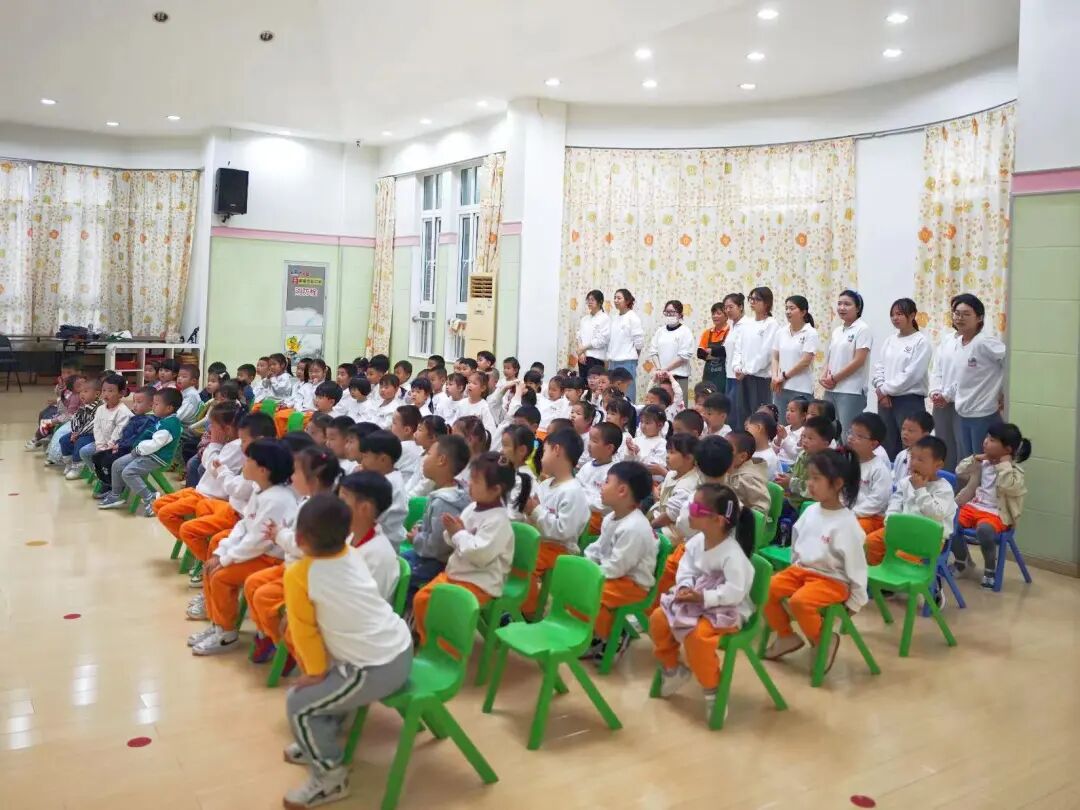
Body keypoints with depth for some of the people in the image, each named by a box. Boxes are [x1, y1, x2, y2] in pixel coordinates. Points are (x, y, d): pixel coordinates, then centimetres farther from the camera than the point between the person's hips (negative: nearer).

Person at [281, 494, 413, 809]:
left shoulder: (298, 575, -13)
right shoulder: (352, 556, 6)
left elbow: (304, 630, -5)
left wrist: (315, 672, 8)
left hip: (375, 670, -8)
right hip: (402, 651, 8)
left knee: (299, 703, 6)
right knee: (333, 679, 29)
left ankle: (331, 777, 16)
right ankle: (321, 742, 43)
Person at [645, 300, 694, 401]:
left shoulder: (685, 331, -2)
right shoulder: (660, 330, 11)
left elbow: (683, 356, -8)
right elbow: (653, 352, 8)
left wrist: (665, 369, -10)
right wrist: (659, 369, -7)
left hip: (679, 376, -4)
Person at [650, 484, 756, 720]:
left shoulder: (733, 554, -27)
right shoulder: (696, 541, -4)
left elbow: (735, 592, -30)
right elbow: (685, 568, 4)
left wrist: (703, 598, -31)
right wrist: (685, 587, -17)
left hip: (726, 609, -8)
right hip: (694, 600, 8)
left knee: (696, 636, -31)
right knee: (658, 619, -2)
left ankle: (713, 689, -7)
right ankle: (671, 668, 22)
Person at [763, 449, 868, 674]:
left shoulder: (846, 523, -19)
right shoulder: (811, 511, 1)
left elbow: (856, 563, -13)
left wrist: (856, 600, -7)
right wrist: (793, 567, 17)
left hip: (832, 580, -7)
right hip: (801, 570, 7)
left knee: (799, 601, -32)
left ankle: (823, 642, -4)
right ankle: (786, 636, 11)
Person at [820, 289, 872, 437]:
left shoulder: (862, 329, -6)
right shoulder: (837, 331, 15)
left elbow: (859, 361, -13)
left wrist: (834, 378, -10)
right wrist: (824, 376, -1)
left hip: (851, 391, -7)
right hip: (831, 389, 7)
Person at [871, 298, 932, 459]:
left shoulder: (921, 341, -6)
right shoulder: (890, 340, 13)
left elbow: (911, 374, -14)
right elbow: (879, 367, 9)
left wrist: (886, 389, -11)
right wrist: (881, 389, -7)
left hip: (910, 400, -6)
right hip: (886, 400, 6)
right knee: (888, 447, 10)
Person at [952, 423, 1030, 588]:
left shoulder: (1014, 470, -6)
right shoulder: (983, 462, 12)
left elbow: (1009, 486, -27)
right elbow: (959, 473, 16)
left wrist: (1004, 463, -18)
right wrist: (975, 459, 4)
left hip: (996, 514, -6)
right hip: (973, 506, 6)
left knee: (984, 529, -39)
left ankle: (990, 569, -11)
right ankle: (962, 560, 8)